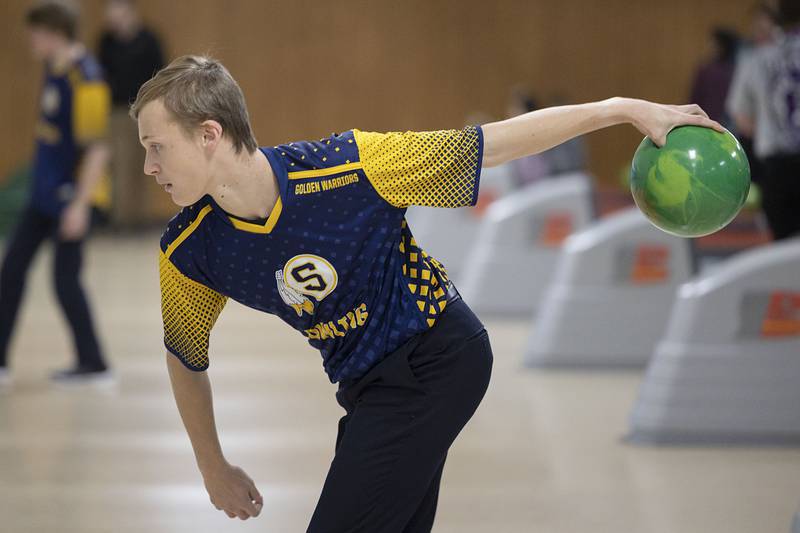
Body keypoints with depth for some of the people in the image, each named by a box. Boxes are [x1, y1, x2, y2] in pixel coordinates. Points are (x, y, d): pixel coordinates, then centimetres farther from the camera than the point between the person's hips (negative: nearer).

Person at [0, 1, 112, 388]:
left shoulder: (84, 80, -21)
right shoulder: (53, 68, 6)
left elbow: (97, 149, -23)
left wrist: (80, 204, -25)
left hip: (69, 194, -9)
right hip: (44, 192, 9)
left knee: (65, 279, -2)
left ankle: (92, 362, 13)